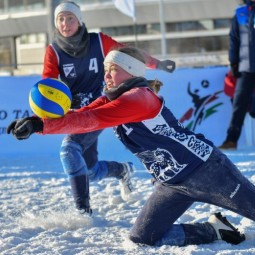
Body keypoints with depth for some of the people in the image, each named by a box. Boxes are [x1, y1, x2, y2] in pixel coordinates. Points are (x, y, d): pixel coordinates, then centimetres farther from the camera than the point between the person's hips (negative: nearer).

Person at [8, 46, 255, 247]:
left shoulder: (139, 97, -20)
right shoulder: (110, 101, 8)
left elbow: (90, 120, -30)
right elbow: (79, 116, -6)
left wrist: (41, 125, -35)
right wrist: (34, 123, -21)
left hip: (205, 168, -8)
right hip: (172, 183, 8)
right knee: (143, 238, 1)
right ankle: (215, 230, 10)